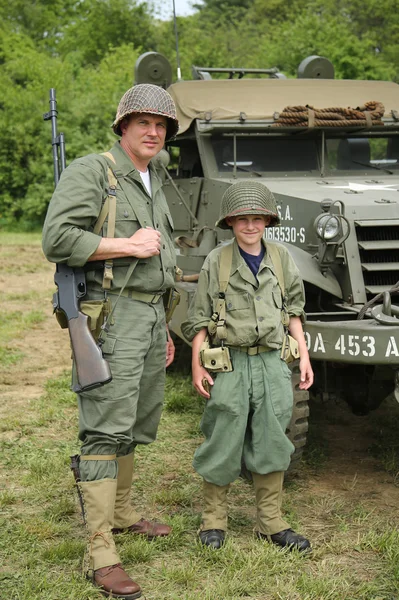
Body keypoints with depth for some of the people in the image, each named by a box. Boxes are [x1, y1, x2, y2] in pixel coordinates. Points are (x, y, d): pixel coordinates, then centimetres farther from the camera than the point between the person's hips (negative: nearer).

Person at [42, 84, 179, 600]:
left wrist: (163, 328, 25)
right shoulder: (89, 171, -7)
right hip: (109, 313, -9)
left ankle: (121, 512, 33)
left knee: (135, 424, 16)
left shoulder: (154, 186, 20)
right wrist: (128, 245, -17)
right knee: (105, 430, -11)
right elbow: (57, 239, -19)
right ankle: (101, 555, -10)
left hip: (150, 314, 9)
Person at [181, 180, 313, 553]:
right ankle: (213, 519, 18)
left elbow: (293, 310, 12)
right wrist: (197, 365, -4)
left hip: (271, 362, 3)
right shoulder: (216, 261, -3)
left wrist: (304, 355, 6)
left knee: (271, 443, 7)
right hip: (229, 363, -3)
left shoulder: (281, 258, 6)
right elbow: (199, 317, 0)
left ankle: (271, 523, 19)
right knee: (222, 442, 3)